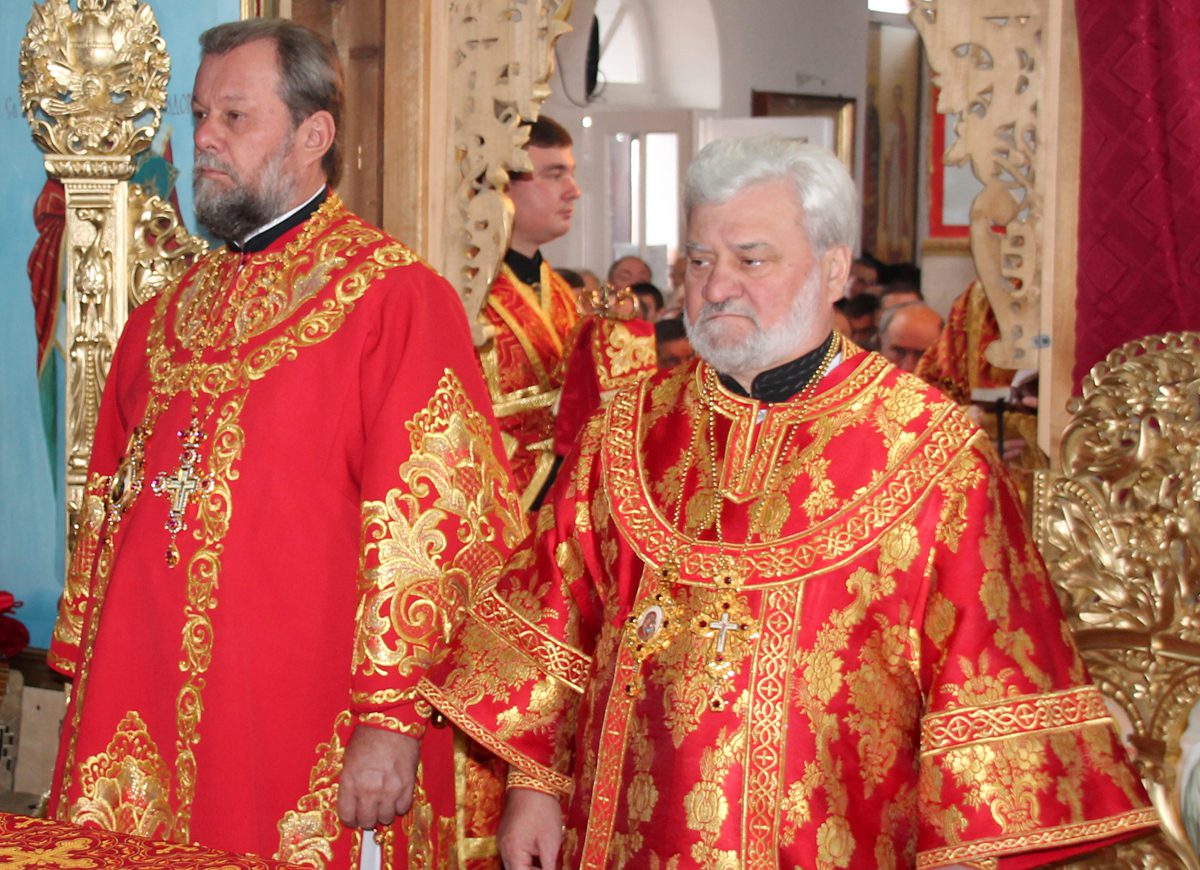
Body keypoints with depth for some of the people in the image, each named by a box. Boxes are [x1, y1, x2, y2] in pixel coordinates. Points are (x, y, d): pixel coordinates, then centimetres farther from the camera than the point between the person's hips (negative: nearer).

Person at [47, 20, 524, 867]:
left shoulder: (397, 301, -8)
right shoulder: (164, 319, 14)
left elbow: (428, 526, -14)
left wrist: (392, 716, -19)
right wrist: (90, 680, 14)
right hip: (144, 729, 6)